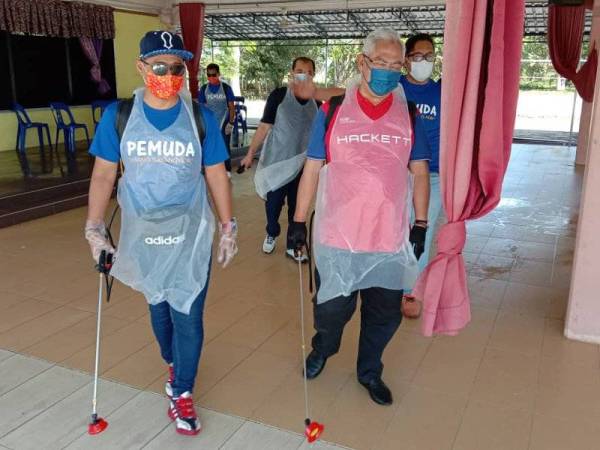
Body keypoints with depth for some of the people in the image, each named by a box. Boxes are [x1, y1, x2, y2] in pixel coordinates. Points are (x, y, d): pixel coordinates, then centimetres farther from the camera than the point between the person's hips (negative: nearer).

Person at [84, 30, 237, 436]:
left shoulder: (200, 117, -6)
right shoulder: (118, 116, -6)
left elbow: (217, 175, 1)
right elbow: (103, 174, 1)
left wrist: (229, 227, 2)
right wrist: (94, 228, -3)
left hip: (191, 235, -1)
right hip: (143, 236, 1)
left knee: (188, 316, 2)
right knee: (158, 308, 19)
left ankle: (182, 393, 22)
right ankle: (173, 365, 46)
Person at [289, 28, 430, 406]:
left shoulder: (409, 115, 3)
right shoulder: (332, 111, -4)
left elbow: (419, 172, 8)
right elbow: (312, 169, 0)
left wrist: (420, 226, 5)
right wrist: (299, 221, 0)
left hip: (391, 239, 2)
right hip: (337, 236, -2)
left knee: (385, 315, 13)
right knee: (332, 308, 11)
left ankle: (370, 371, 39)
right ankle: (323, 348, 45)